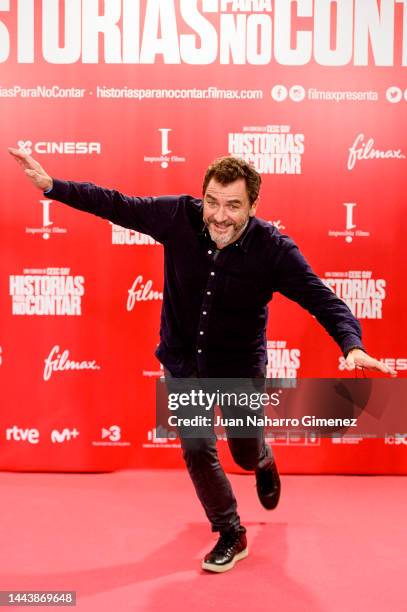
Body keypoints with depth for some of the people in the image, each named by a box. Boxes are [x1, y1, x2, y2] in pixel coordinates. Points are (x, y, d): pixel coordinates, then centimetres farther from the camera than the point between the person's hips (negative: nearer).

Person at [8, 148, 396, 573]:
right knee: (196, 451, 2)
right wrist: (52, 185, -10)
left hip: (239, 368, -1)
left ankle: (265, 464, 57)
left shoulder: (273, 249, -23)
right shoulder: (178, 216, -17)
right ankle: (231, 535, 27)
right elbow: (116, 205, -8)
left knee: (246, 454, 15)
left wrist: (352, 345, -42)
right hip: (184, 363, 2)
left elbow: (322, 299, -25)